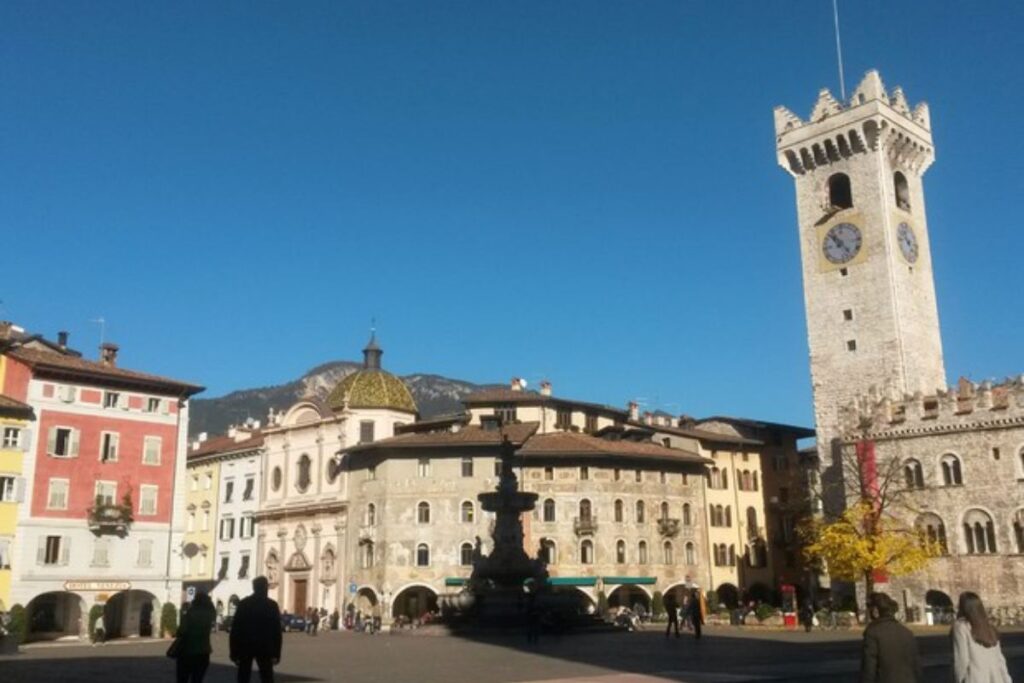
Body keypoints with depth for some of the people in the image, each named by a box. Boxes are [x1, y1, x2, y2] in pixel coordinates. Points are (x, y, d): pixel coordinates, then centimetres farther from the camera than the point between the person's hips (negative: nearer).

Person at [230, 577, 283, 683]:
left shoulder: (243, 603, 2)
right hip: (264, 647, -1)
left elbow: (235, 629, 0)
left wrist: (234, 652, 4)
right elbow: (277, 631, -4)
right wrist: (276, 653, -1)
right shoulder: (272, 605, -2)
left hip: (245, 646, 2)